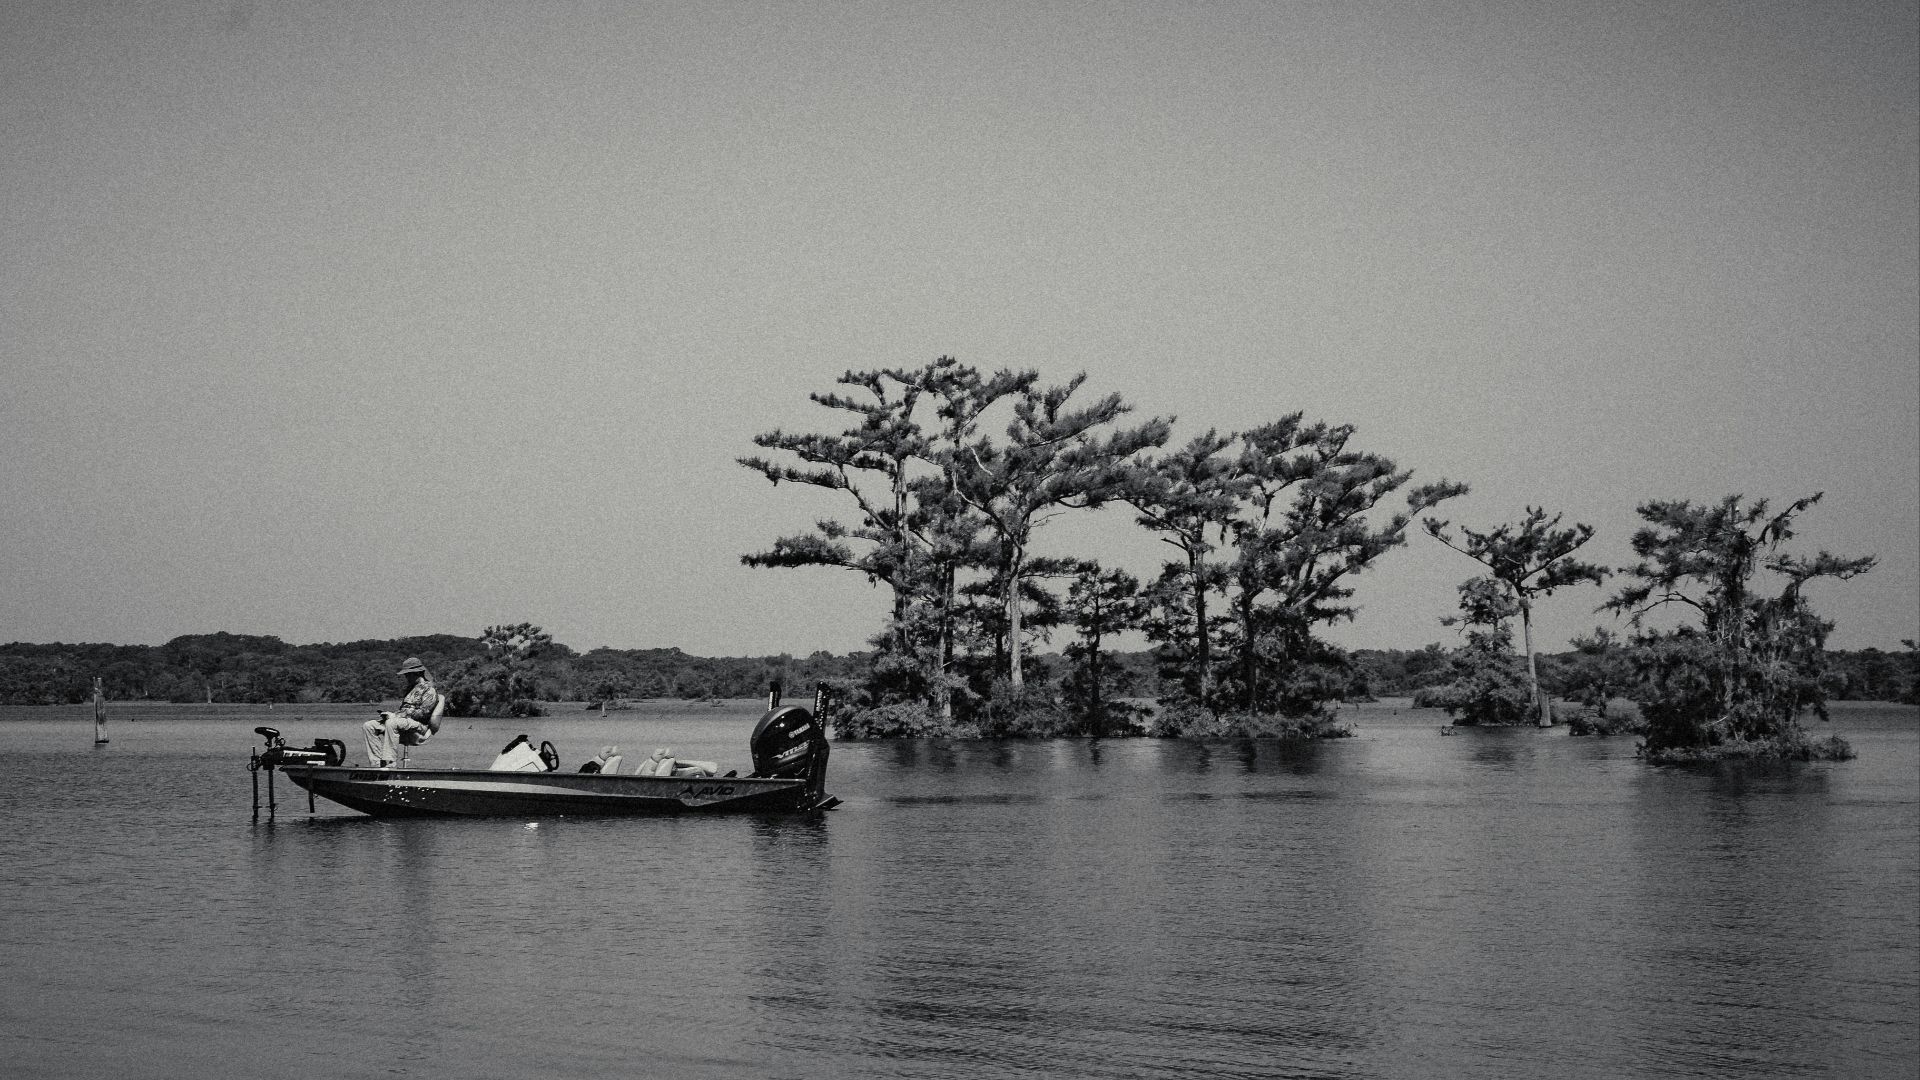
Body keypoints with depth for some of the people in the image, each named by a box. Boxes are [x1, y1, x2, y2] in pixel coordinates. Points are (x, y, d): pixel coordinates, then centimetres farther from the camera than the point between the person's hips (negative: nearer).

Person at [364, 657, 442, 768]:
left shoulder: (429, 689, -2)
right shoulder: (412, 688, 27)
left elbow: (423, 713, -14)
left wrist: (395, 716, -15)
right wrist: (391, 714, 3)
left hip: (419, 727, -9)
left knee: (392, 723, -38)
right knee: (369, 726, -6)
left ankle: (389, 763, -38)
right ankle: (377, 763, -19)